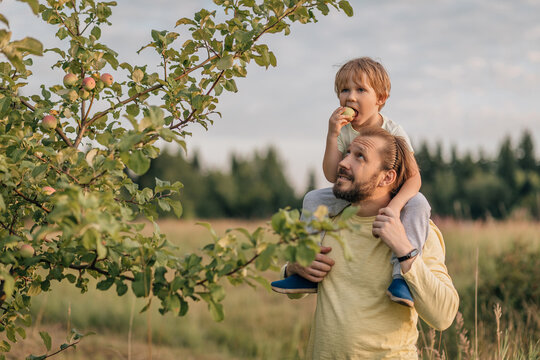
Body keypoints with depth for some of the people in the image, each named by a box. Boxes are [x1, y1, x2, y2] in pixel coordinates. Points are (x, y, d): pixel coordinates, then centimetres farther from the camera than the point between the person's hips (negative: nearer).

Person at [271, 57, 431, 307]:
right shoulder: (343, 131, -9)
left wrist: (395, 205, -39)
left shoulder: (394, 132, -15)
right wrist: (332, 135, -27)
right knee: (313, 199, -15)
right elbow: (332, 176, -16)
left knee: (418, 204, -32)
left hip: (388, 196, -3)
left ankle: (401, 274, -38)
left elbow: (413, 176, -20)